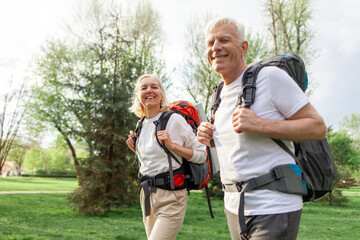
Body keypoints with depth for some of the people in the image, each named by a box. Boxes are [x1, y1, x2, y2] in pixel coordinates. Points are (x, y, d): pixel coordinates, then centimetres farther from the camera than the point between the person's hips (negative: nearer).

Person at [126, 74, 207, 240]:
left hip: (171, 196, -7)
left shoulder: (174, 120, -8)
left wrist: (172, 145, -15)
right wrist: (135, 149, 8)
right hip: (147, 195, 7)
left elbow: (201, 154, -6)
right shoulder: (141, 126, 12)